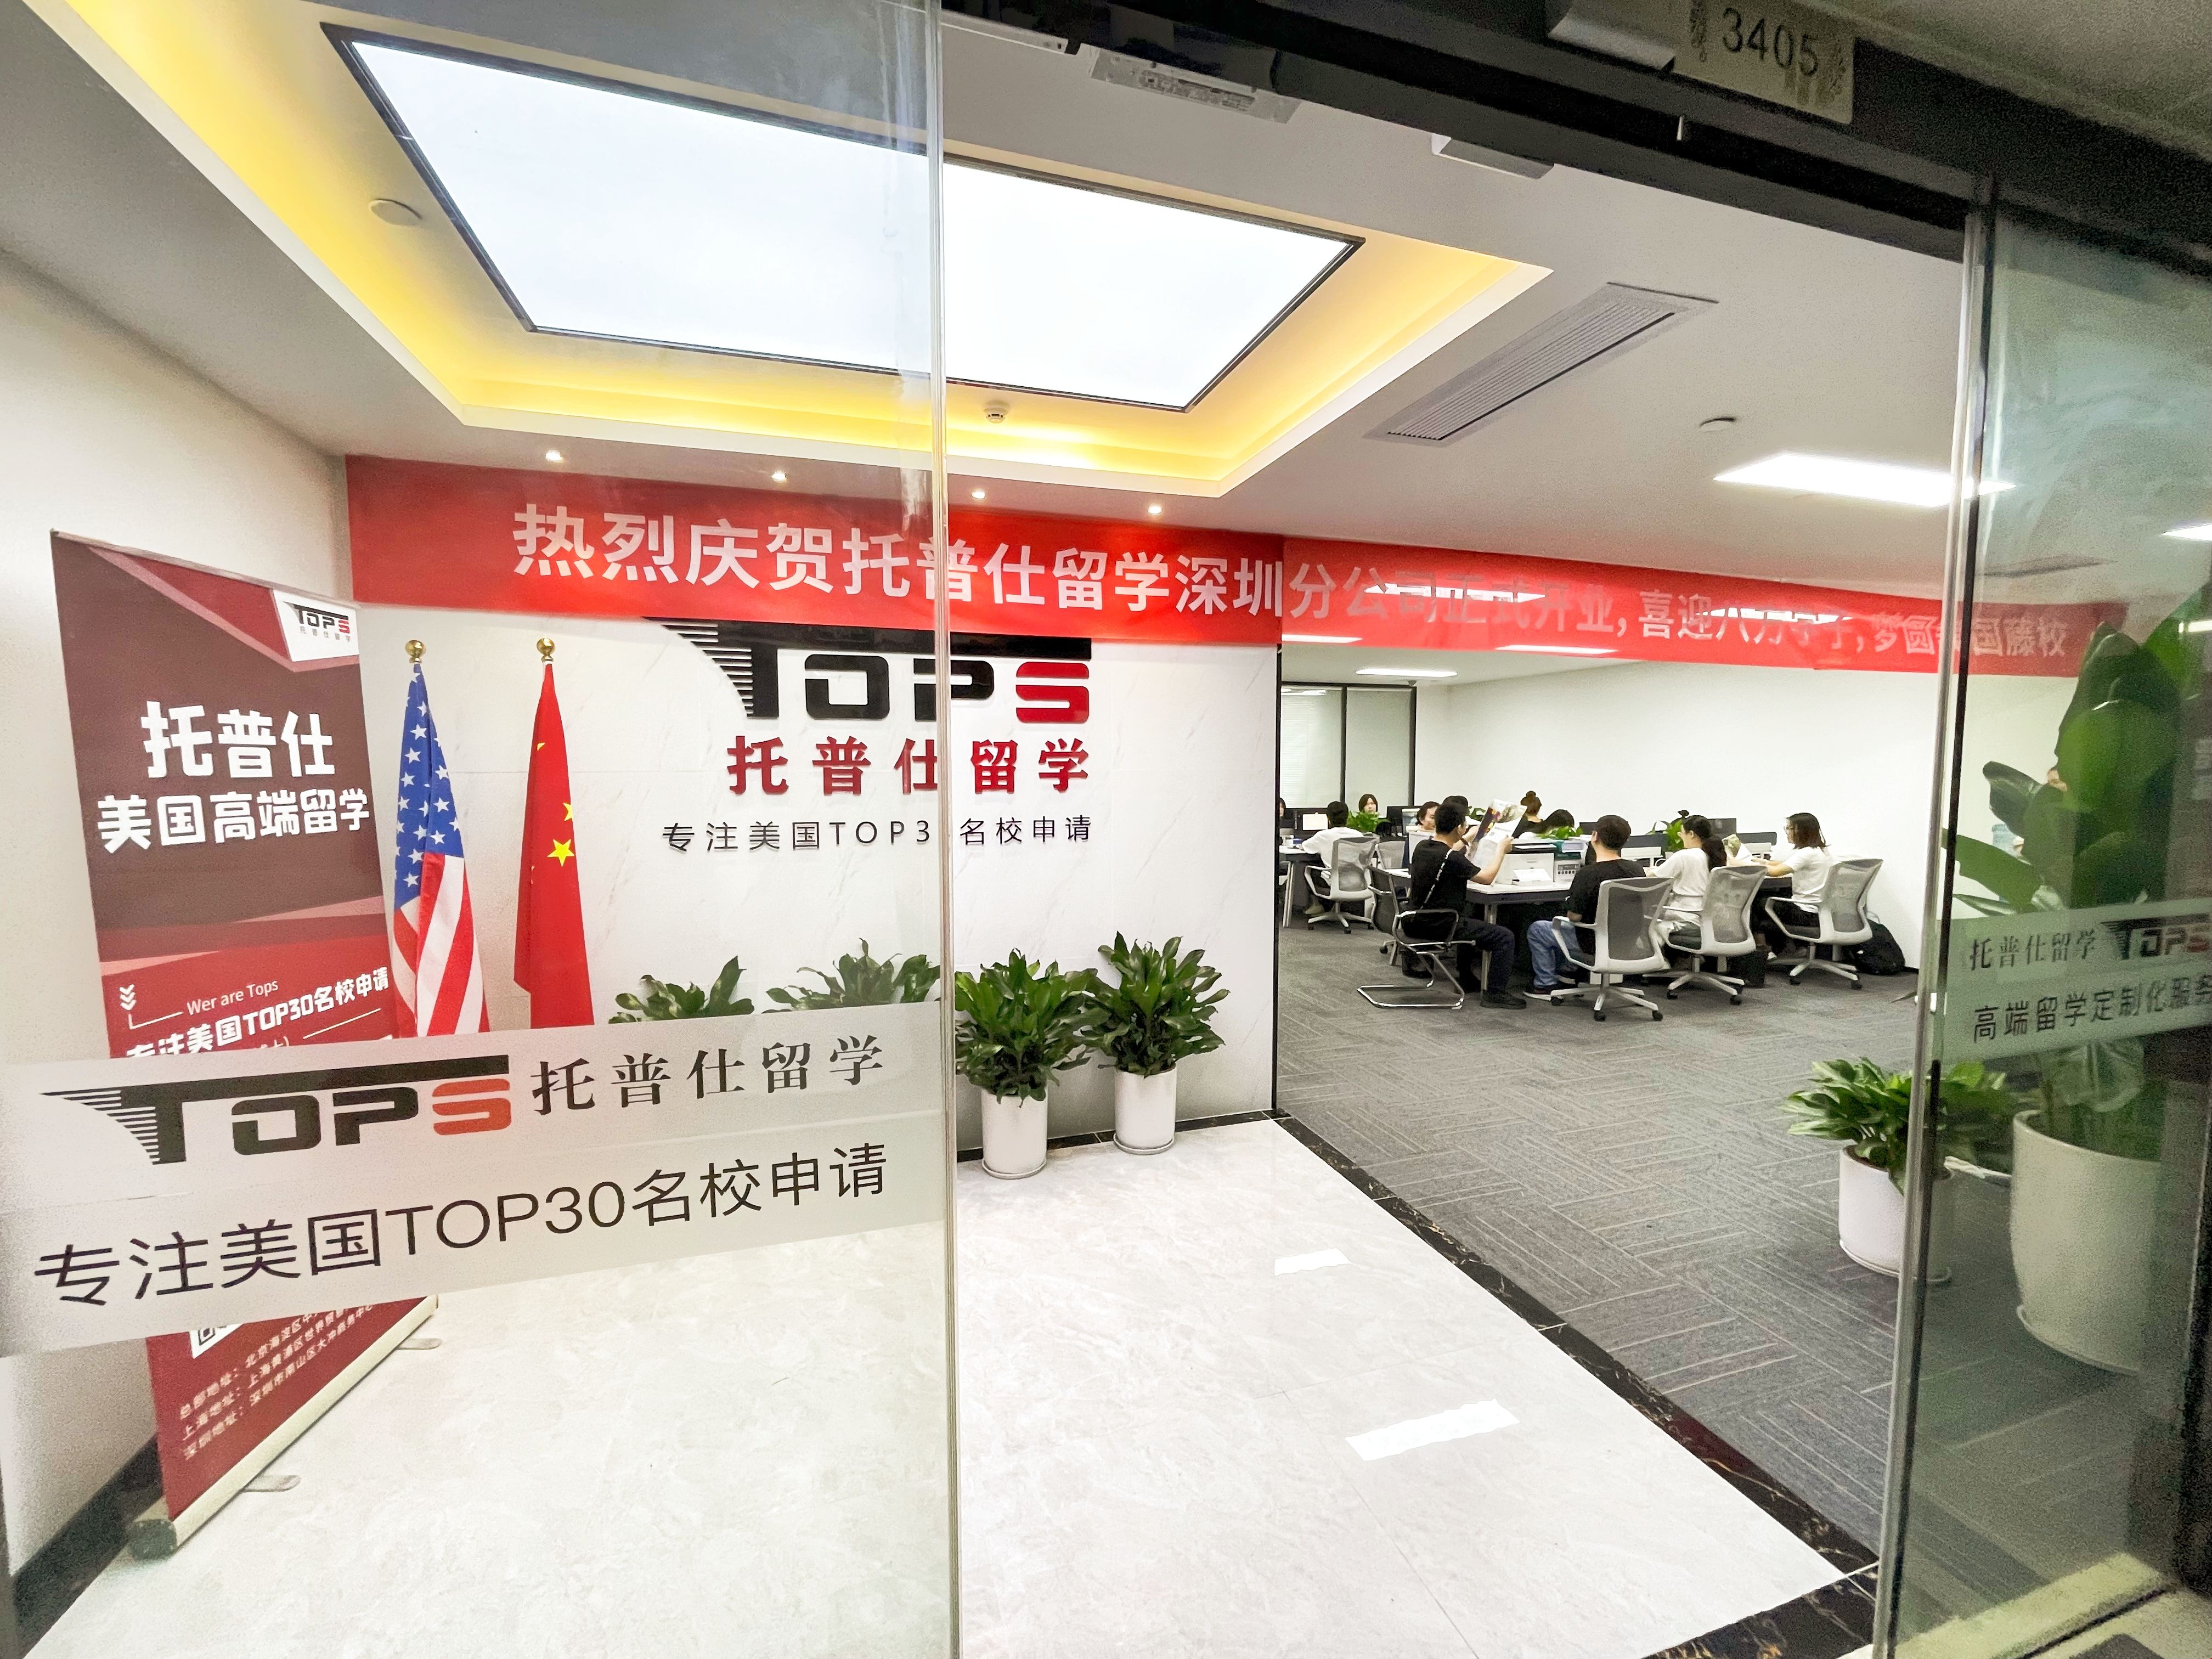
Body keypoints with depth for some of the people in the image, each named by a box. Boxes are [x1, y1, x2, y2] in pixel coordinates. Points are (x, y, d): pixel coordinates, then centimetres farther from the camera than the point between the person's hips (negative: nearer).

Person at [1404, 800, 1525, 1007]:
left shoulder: (1422, 847, 1)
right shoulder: (1452, 858, -24)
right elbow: (1487, 878, -10)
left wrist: (1465, 841, 36)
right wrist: (1502, 849, 3)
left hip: (1417, 921, 9)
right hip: (1438, 927, -9)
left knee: (1470, 916, 36)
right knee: (1505, 937, -1)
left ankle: (1467, 979, 42)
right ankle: (1496, 994, 4)